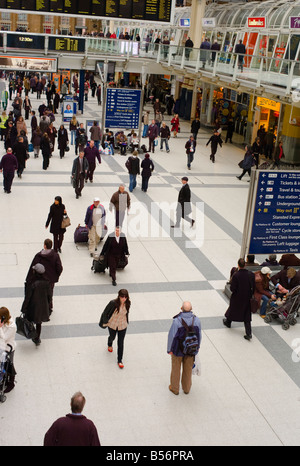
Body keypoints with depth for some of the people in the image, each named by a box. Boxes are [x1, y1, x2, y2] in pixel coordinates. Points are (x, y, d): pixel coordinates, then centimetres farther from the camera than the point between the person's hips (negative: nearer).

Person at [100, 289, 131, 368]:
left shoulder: (128, 303, -17)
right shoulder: (113, 303, -29)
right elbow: (105, 313, -16)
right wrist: (105, 322, -6)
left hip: (122, 326, 1)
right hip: (112, 325, -1)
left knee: (121, 343, 6)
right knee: (112, 337, 27)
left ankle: (120, 360, 23)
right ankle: (109, 345, 64)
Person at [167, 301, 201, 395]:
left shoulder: (177, 321, -29)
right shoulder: (196, 320, -18)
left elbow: (171, 336, -19)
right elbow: (199, 335, -4)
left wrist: (169, 349, -4)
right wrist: (197, 346, 13)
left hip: (178, 349, -3)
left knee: (176, 368, 19)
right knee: (188, 369, 23)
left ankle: (175, 388, 37)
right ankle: (186, 388, 41)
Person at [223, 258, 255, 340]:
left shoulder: (235, 275, -23)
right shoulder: (251, 274, -12)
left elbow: (232, 288, -20)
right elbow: (253, 287, -3)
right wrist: (250, 295, 12)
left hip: (237, 298, -2)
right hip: (247, 298, 2)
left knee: (232, 309, 24)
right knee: (246, 315, 9)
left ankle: (228, 322, 49)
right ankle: (249, 333, 5)